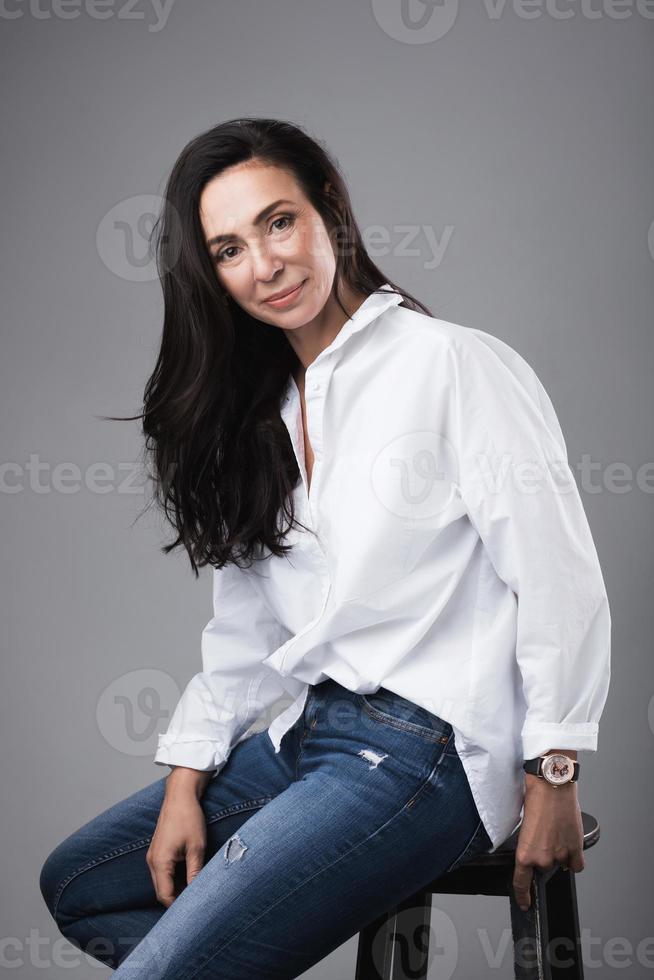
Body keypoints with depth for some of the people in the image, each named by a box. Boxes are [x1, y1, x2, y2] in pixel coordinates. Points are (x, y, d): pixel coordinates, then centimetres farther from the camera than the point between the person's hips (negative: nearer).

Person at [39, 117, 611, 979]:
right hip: (309, 730, 9)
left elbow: (560, 584, -13)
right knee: (76, 883, 14)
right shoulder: (260, 408, 13)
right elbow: (247, 627, 14)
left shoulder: (457, 366, -11)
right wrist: (186, 782, 6)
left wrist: (551, 779, -12)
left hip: (428, 747, -9)